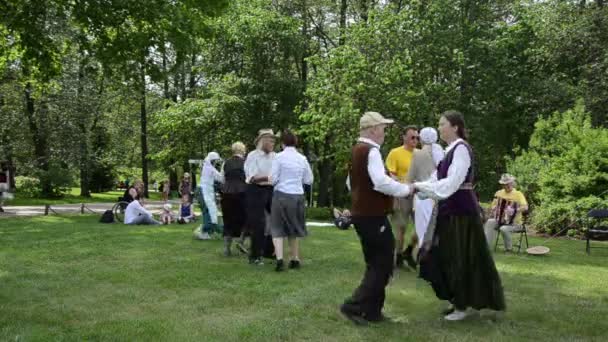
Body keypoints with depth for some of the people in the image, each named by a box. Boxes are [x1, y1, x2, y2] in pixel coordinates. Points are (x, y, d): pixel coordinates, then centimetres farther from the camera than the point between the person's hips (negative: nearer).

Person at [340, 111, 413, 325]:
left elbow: (351, 183, 22)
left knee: (375, 264, 16)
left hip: (362, 214, 10)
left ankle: (372, 311, 19)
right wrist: (406, 189, -15)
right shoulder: (371, 151, -17)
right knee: (383, 265, -2)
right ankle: (354, 306, -5)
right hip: (373, 216, -10)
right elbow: (382, 182, -28)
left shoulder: (357, 150, 13)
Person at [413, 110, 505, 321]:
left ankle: (463, 306, 12)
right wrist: (419, 187, 3)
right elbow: (441, 180, 15)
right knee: (446, 258, 13)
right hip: (450, 210, 9)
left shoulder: (461, 149, -16)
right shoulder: (451, 150, 13)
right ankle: (458, 300, 25)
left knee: (460, 259, 0)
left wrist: (419, 185, -20)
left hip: (461, 211, -9)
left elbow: (451, 183, -22)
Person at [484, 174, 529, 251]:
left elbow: (525, 207, -21)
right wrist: (494, 211, -5)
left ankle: (509, 248, -8)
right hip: (500, 220, 5)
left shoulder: (518, 194, -7)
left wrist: (514, 210, -37)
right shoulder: (499, 193, 9)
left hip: (515, 222, -4)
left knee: (504, 229, -33)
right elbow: (494, 206, 19)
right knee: (490, 222, -24)